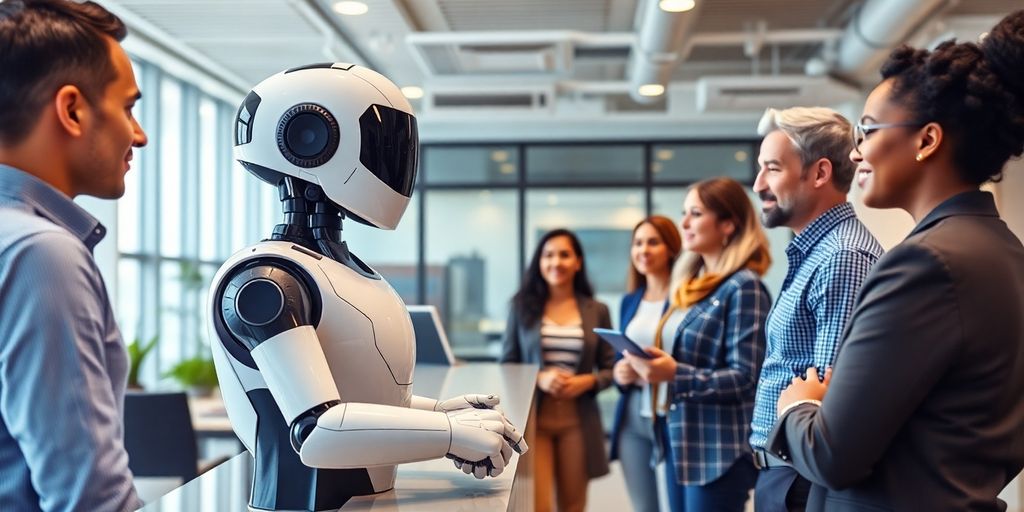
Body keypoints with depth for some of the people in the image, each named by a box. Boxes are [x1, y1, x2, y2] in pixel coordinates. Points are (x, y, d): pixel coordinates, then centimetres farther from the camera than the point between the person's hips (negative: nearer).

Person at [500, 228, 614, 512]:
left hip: (578, 421, 2)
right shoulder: (523, 307, 2)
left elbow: (609, 369, 8)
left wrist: (588, 381, -13)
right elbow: (506, 366, 4)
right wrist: (539, 379, -14)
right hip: (532, 419, -2)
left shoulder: (597, 311, 6)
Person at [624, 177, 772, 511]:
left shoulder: (744, 287, -12)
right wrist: (656, 367, 3)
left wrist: (676, 374, -26)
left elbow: (744, 377, -18)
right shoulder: (691, 284, 13)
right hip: (680, 440, 8)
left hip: (719, 448, -8)